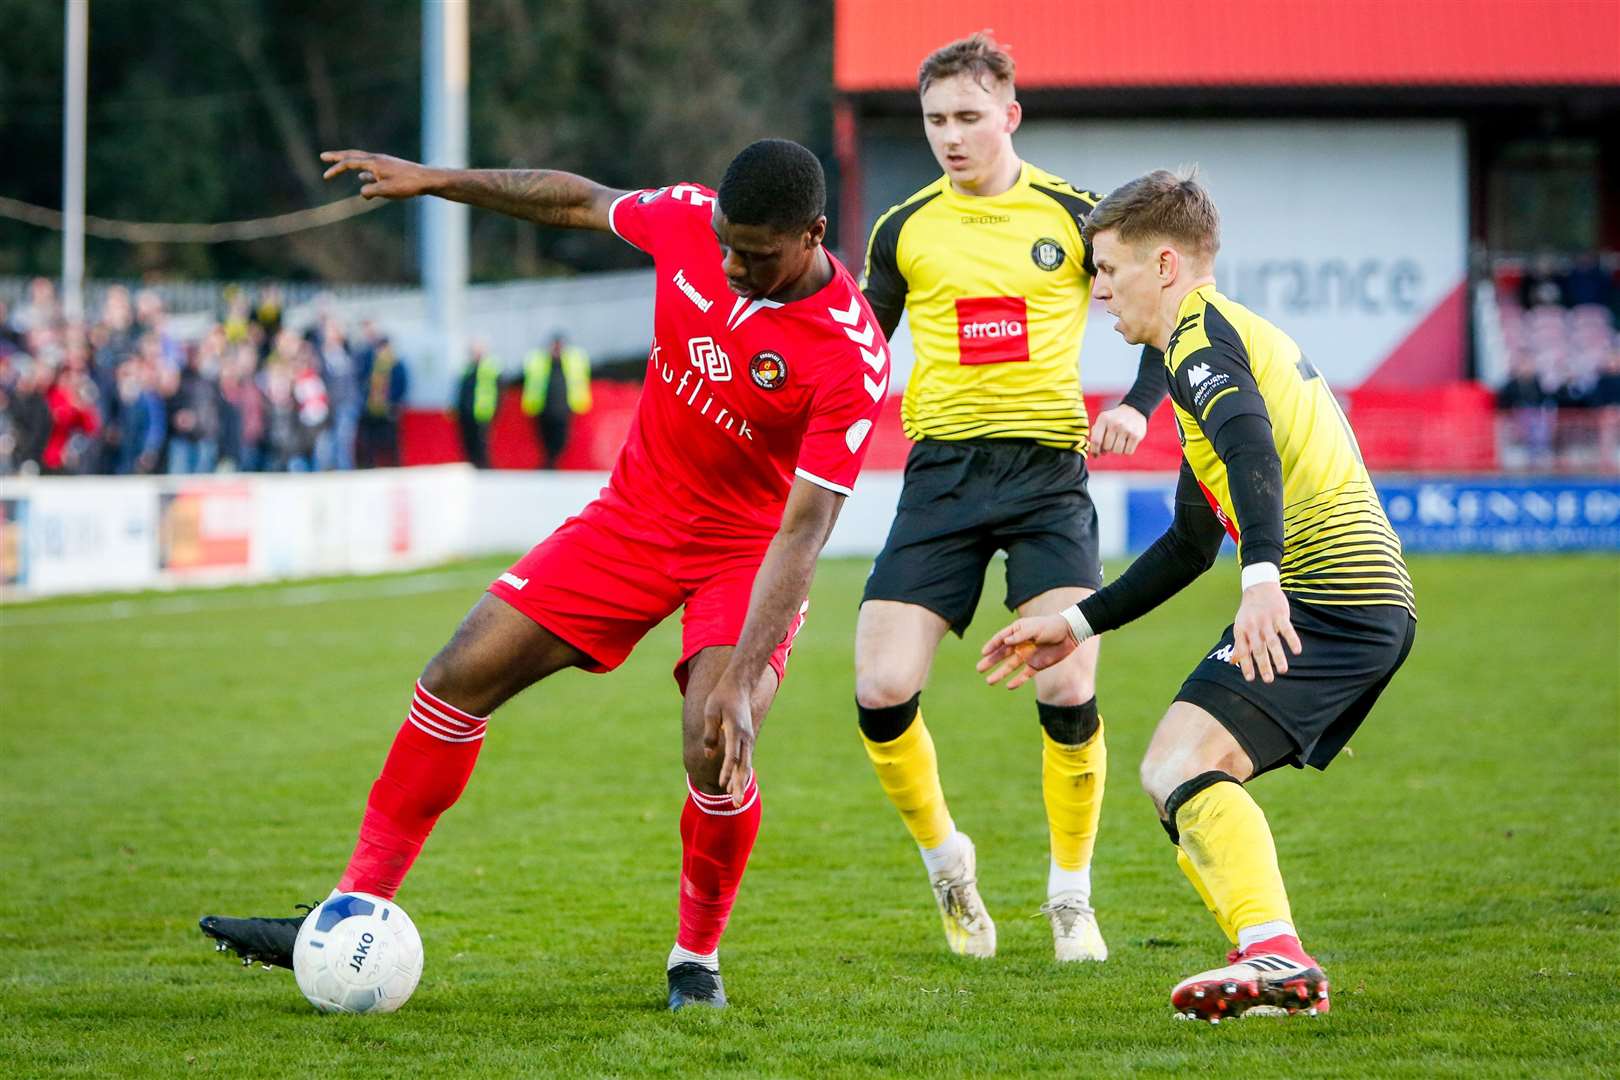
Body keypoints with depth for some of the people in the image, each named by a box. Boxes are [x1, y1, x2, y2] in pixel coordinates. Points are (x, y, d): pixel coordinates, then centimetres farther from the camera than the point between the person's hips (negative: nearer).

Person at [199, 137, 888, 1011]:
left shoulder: (851, 359, -29)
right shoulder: (690, 220, -15)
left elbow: (802, 530, -30)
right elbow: (582, 201, 7)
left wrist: (741, 679, -36)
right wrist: (435, 182, 10)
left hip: (748, 553, -5)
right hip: (635, 517, 5)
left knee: (714, 749, -25)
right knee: (460, 675, -2)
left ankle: (696, 960, 2)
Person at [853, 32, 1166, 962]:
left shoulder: (1072, 215, 2)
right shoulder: (903, 231, 7)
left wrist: (1138, 406, -7)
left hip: (1047, 468, -2)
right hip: (942, 472, 2)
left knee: (1069, 693, -14)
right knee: (882, 693, -10)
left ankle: (1071, 896, 7)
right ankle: (945, 861, 17)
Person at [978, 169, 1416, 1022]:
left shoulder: (1203, 335, -4)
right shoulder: (1231, 335, 29)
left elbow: (1252, 449, -26)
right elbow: (1190, 545, 36)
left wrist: (1263, 577, -41)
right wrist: (1078, 625, 35)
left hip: (1321, 592, -10)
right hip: (1376, 602, 10)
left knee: (1179, 764, -21)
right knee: (1181, 775, 15)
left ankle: (1274, 953, -39)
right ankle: (1279, 971, 3)